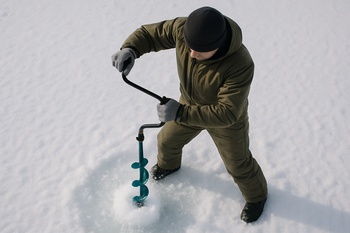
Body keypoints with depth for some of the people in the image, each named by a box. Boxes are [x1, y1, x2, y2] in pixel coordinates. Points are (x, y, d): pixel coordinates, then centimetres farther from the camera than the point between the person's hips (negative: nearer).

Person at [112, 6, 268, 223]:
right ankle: (168, 164, 63)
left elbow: (226, 113, -40)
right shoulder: (182, 29, -30)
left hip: (227, 118, -5)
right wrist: (130, 49, -39)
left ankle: (256, 195, 49)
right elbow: (149, 33, -16)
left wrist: (181, 113, -45)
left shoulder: (240, 65, -43)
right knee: (167, 140, 25)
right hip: (190, 105, 5)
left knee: (238, 164, 15)